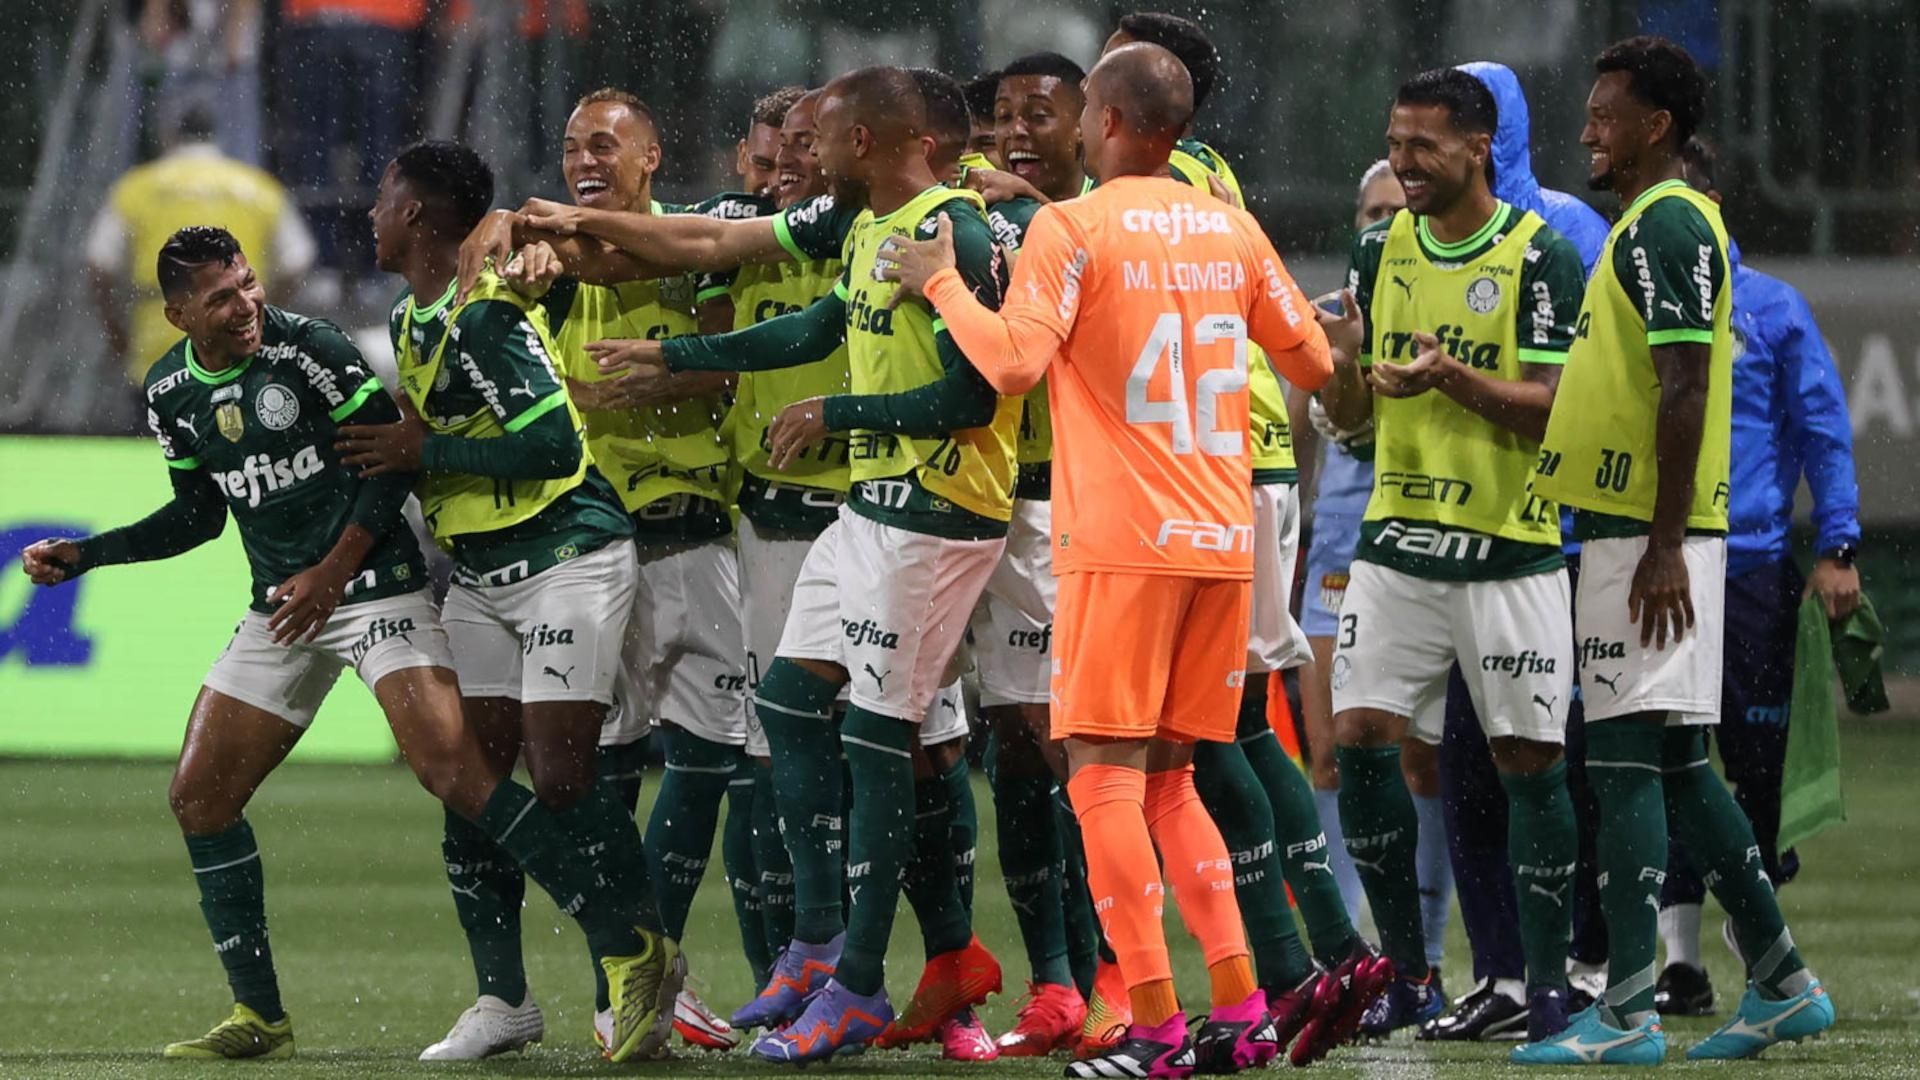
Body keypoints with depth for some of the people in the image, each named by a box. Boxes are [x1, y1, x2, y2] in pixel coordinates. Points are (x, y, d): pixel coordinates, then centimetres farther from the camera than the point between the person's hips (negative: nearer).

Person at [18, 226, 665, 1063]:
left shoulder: (308, 349, -13)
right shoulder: (168, 394, 6)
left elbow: (394, 456, -10)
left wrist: (334, 571, -14)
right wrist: (81, 556, 15)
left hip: (372, 585, -7)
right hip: (281, 610, 7)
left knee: (455, 773, -22)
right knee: (198, 797, 3)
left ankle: (623, 949, -22)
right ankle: (258, 1017, 13)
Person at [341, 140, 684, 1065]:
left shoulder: (485, 314, -18)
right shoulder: (411, 321, 14)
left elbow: (552, 440, -25)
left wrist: (425, 451, -17)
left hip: (567, 561, -9)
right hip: (478, 579, 9)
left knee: (562, 778, -13)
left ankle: (647, 956, 4)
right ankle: (500, 998, 7)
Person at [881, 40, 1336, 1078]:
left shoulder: (1072, 227, -6)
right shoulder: (1233, 231, 11)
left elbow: (1014, 361, -18)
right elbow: (1312, 362, 20)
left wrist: (940, 283, -3)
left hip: (1123, 541, -6)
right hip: (1223, 539, 6)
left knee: (1103, 772, -3)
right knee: (1168, 777, 15)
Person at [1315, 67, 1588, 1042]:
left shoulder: (1539, 257, -7)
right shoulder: (1380, 251, 9)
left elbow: (1554, 407, -12)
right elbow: (1352, 415, 11)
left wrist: (1454, 379, -26)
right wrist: (1341, 366, -11)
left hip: (1509, 549, -5)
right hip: (1396, 543, 5)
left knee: (1529, 760, -2)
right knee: (1362, 740, -4)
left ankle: (1546, 984, 6)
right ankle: (1407, 973, 7)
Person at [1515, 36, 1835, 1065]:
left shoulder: (1667, 224, -13)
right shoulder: (1653, 223, 19)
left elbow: (1685, 387, -20)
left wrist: (1664, 546, -23)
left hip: (1645, 538, -10)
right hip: (1630, 529, 10)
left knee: (1627, 758, -11)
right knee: (1672, 766, 13)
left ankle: (1627, 1011, -13)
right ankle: (1781, 984, 18)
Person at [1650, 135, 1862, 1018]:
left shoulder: (1768, 308, 1)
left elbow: (1823, 430, 2)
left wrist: (1836, 548, -5)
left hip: (1751, 565, -2)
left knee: (1762, 762, 2)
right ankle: (1679, 960, 2)